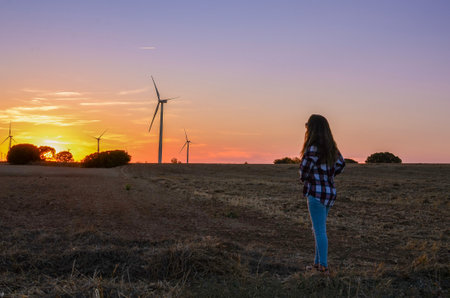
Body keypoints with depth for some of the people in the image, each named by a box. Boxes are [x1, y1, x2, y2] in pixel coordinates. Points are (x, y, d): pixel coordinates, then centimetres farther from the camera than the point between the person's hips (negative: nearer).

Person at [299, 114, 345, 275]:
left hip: (317, 192, -8)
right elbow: (341, 164, 22)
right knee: (319, 229, 18)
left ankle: (323, 267, 4)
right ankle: (318, 262, 27)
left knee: (320, 231, -2)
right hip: (330, 191, 8)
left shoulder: (313, 148, -17)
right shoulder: (331, 147, 8)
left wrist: (304, 178, 8)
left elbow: (304, 172, -14)